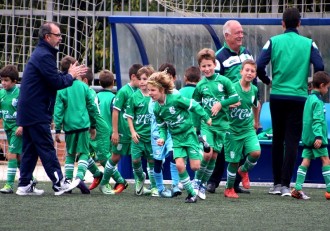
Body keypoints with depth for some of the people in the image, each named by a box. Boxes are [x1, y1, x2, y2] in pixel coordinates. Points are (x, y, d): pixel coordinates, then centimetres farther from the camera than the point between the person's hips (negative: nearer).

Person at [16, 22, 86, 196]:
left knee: (30, 149, 10)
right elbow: (57, 82, -18)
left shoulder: (40, 54, 19)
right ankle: (59, 184, -6)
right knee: (46, 148, -8)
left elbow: (52, 79, 19)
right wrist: (70, 76, -1)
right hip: (37, 113, -10)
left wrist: (70, 74, 11)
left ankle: (24, 185, 11)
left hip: (28, 110, 10)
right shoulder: (44, 56, -15)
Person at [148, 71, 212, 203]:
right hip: (176, 138, 4)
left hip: (189, 133, -4)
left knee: (195, 166, -8)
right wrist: (162, 138, -10)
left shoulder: (175, 99, -21)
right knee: (179, 165, -14)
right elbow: (162, 126, 9)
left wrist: (206, 118, -5)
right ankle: (191, 193, -1)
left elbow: (194, 106, -11)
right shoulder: (157, 109, -3)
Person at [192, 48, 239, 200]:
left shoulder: (223, 81, -1)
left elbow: (235, 97, -3)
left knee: (214, 156, 3)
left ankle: (203, 184, 16)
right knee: (207, 153, -18)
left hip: (221, 124, 1)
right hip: (206, 123, -1)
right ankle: (197, 180, -1)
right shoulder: (200, 86, 3)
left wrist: (220, 104, -14)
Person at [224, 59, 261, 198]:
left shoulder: (254, 90, 0)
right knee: (233, 161, 3)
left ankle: (244, 170, 13)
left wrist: (256, 121, 30)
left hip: (248, 129, 3)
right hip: (233, 130, -3)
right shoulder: (233, 88, -13)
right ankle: (229, 189, 23)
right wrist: (230, 104, -29)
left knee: (256, 152, -19)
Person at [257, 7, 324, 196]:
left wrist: (268, 81, 11)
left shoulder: (274, 41, 1)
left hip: (277, 96, 2)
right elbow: (320, 67, -10)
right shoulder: (309, 44, -1)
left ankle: (277, 184, 16)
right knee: (292, 141, 0)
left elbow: (259, 67, -8)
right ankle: (285, 184, -8)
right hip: (298, 98, -2)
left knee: (278, 140, 14)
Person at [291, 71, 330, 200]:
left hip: (307, 137, 9)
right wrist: (318, 136, -27)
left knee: (306, 161, 5)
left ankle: (298, 188, -2)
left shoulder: (309, 99, 16)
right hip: (316, 137, -9)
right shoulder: (317, 101, -13)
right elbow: (317, 120, -21)